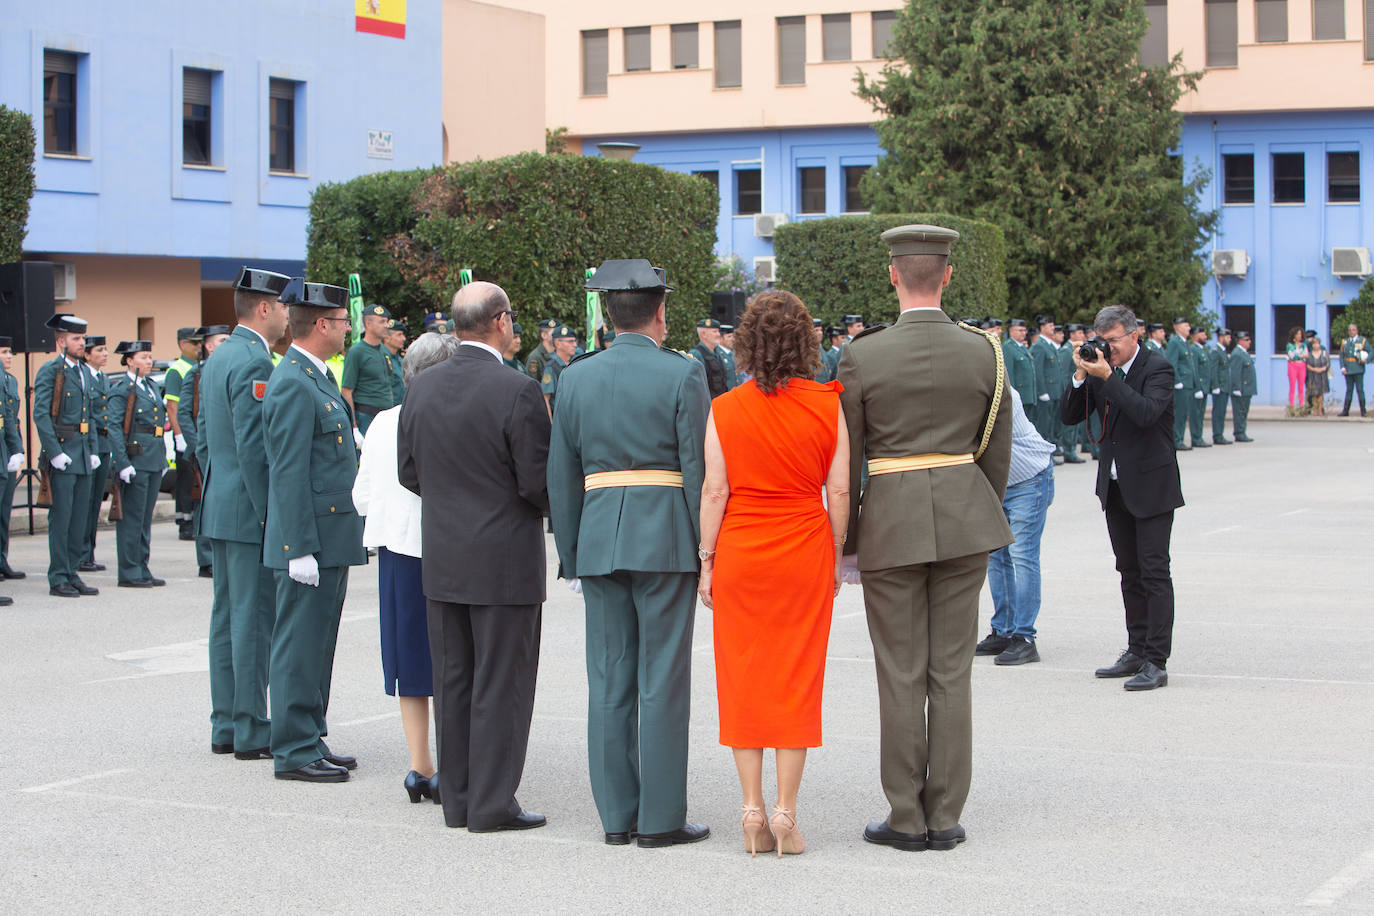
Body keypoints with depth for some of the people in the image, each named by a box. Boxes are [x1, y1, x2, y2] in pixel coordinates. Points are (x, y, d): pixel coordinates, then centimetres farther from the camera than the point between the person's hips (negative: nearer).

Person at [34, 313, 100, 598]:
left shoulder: (84, 373, 16)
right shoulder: (50, 371, -7)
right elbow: (41, 415, -13)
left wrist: (93, 451, 11)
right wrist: (55, 453, -18)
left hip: (83, 456, 7)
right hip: (62, 454, -7)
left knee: (79, 518, 9)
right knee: (61, 518, -4)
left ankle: (72, 574, 16)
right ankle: (58, 579, 1)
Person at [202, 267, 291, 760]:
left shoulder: (217, 358, 14)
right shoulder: (254, 362, -16)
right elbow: (254, 447, -21)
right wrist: (270, 513, -17)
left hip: (219, 510, 10)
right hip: (249, 512, -10)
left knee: (227, 618, 12)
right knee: (254, 622, -5)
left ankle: (225, 727, 18)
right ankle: (251, 733, -2)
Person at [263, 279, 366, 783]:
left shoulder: (317, 379, 15)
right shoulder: (293, 386, -16)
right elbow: (288, 475, -20)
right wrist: (300, 549, -21)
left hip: (332, 539, 10)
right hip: (311, 539, -10)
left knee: (316, 643, 15)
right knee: (300, 645, -4)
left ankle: (309, 740, 22)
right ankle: (294, 751, 1)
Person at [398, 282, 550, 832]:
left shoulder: (421, 388, 2)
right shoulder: (518, 393, -17)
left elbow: (408, 472, 8)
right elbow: (539, 482, -16)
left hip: (441, 557, 6)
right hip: (505, 560, -6)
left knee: (452, 680, 13)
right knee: (501, 683, 1)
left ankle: (457, 799, 19)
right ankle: (492, 804, 4)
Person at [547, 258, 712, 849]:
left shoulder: (576, 378, 8)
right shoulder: (682, 374, -4)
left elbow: (561, 476, 9)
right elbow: (699, 468, -8)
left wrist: (570, 556, 15)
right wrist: (708, 550, -2)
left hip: (599, 539, 4)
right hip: (666, 539, -4)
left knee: (609, 681, 7)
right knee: (662, 682, -1)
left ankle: (616, 816, 11)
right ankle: (660, 818, 1)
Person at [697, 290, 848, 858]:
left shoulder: (725, 410, -5)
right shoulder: (828, 406, -4)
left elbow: (714, 492, -4)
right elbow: (840, 492, -2)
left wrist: (707, 561, 4)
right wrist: (835, 559, 8)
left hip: (739, 553, 0)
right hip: (805, 552, 0)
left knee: (743, 677, 8)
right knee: (798, 677, 6)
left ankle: (752, 811, 9)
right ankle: (785, 813, 5)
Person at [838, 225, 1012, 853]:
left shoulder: (861, 356, -8)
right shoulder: (985, 353, -1)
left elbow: (846, 461, -3)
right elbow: (996, 453, 6)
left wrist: (844, 539, 7)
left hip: (892, 524, -2)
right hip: (964, 518, 2)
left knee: (901, 677, 4)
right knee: (952, 673, 7)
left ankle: (907, 819, 9)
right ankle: (945, 819, 10)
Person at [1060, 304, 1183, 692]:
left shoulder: (1157, 368, -12)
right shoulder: (1102, 368, 6)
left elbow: (1146, 413, -28)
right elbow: (1069, 415, 4)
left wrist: (1107, 377, -27)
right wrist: (1081, 376, -10)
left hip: (1151, 487, -7)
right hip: (1115, 487, 7)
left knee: (1154, 571, -8)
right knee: (1130, 572, 13)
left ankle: (1156, 662, -8)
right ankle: (1137, 652, 21)